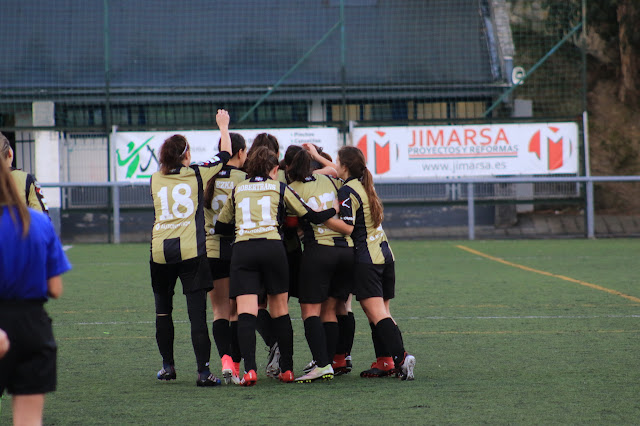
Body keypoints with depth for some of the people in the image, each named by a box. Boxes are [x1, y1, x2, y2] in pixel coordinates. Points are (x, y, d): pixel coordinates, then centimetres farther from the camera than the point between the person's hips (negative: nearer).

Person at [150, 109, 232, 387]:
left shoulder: (156, 180, 8)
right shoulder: (197, 174, 1)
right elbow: (225, 154, 15)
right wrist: (223, 126, 30)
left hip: (160, 252, 3)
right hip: (191, 252, -3)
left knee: (163, 308, 17)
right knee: (197, 311, -6)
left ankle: (168, 366, 22)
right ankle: (203, 371, -11)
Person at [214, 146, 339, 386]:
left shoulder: (237, 190, 19)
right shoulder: (279, 188, 14)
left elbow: (220, 226, 23)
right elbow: (311, 217, 16)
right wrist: (334, 209, 34)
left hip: (242, 250, 0)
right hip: (273, 248, 0)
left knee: (246, 312, -8)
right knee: (280, 310, 12)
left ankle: (249, 369, -24)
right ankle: (287, 369, 15)